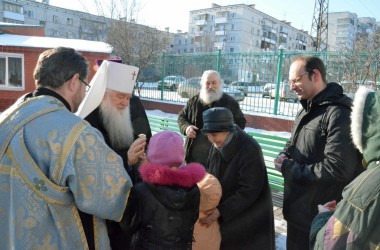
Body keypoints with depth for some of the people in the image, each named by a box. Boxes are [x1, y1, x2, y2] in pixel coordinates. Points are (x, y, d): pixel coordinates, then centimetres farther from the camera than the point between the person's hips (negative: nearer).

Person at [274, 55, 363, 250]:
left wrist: (289, 168, -19)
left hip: (320, 215, -9)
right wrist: (284, 157, -4)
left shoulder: (339, 113, -22)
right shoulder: (307, 109, 11)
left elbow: (338, 169, -29)